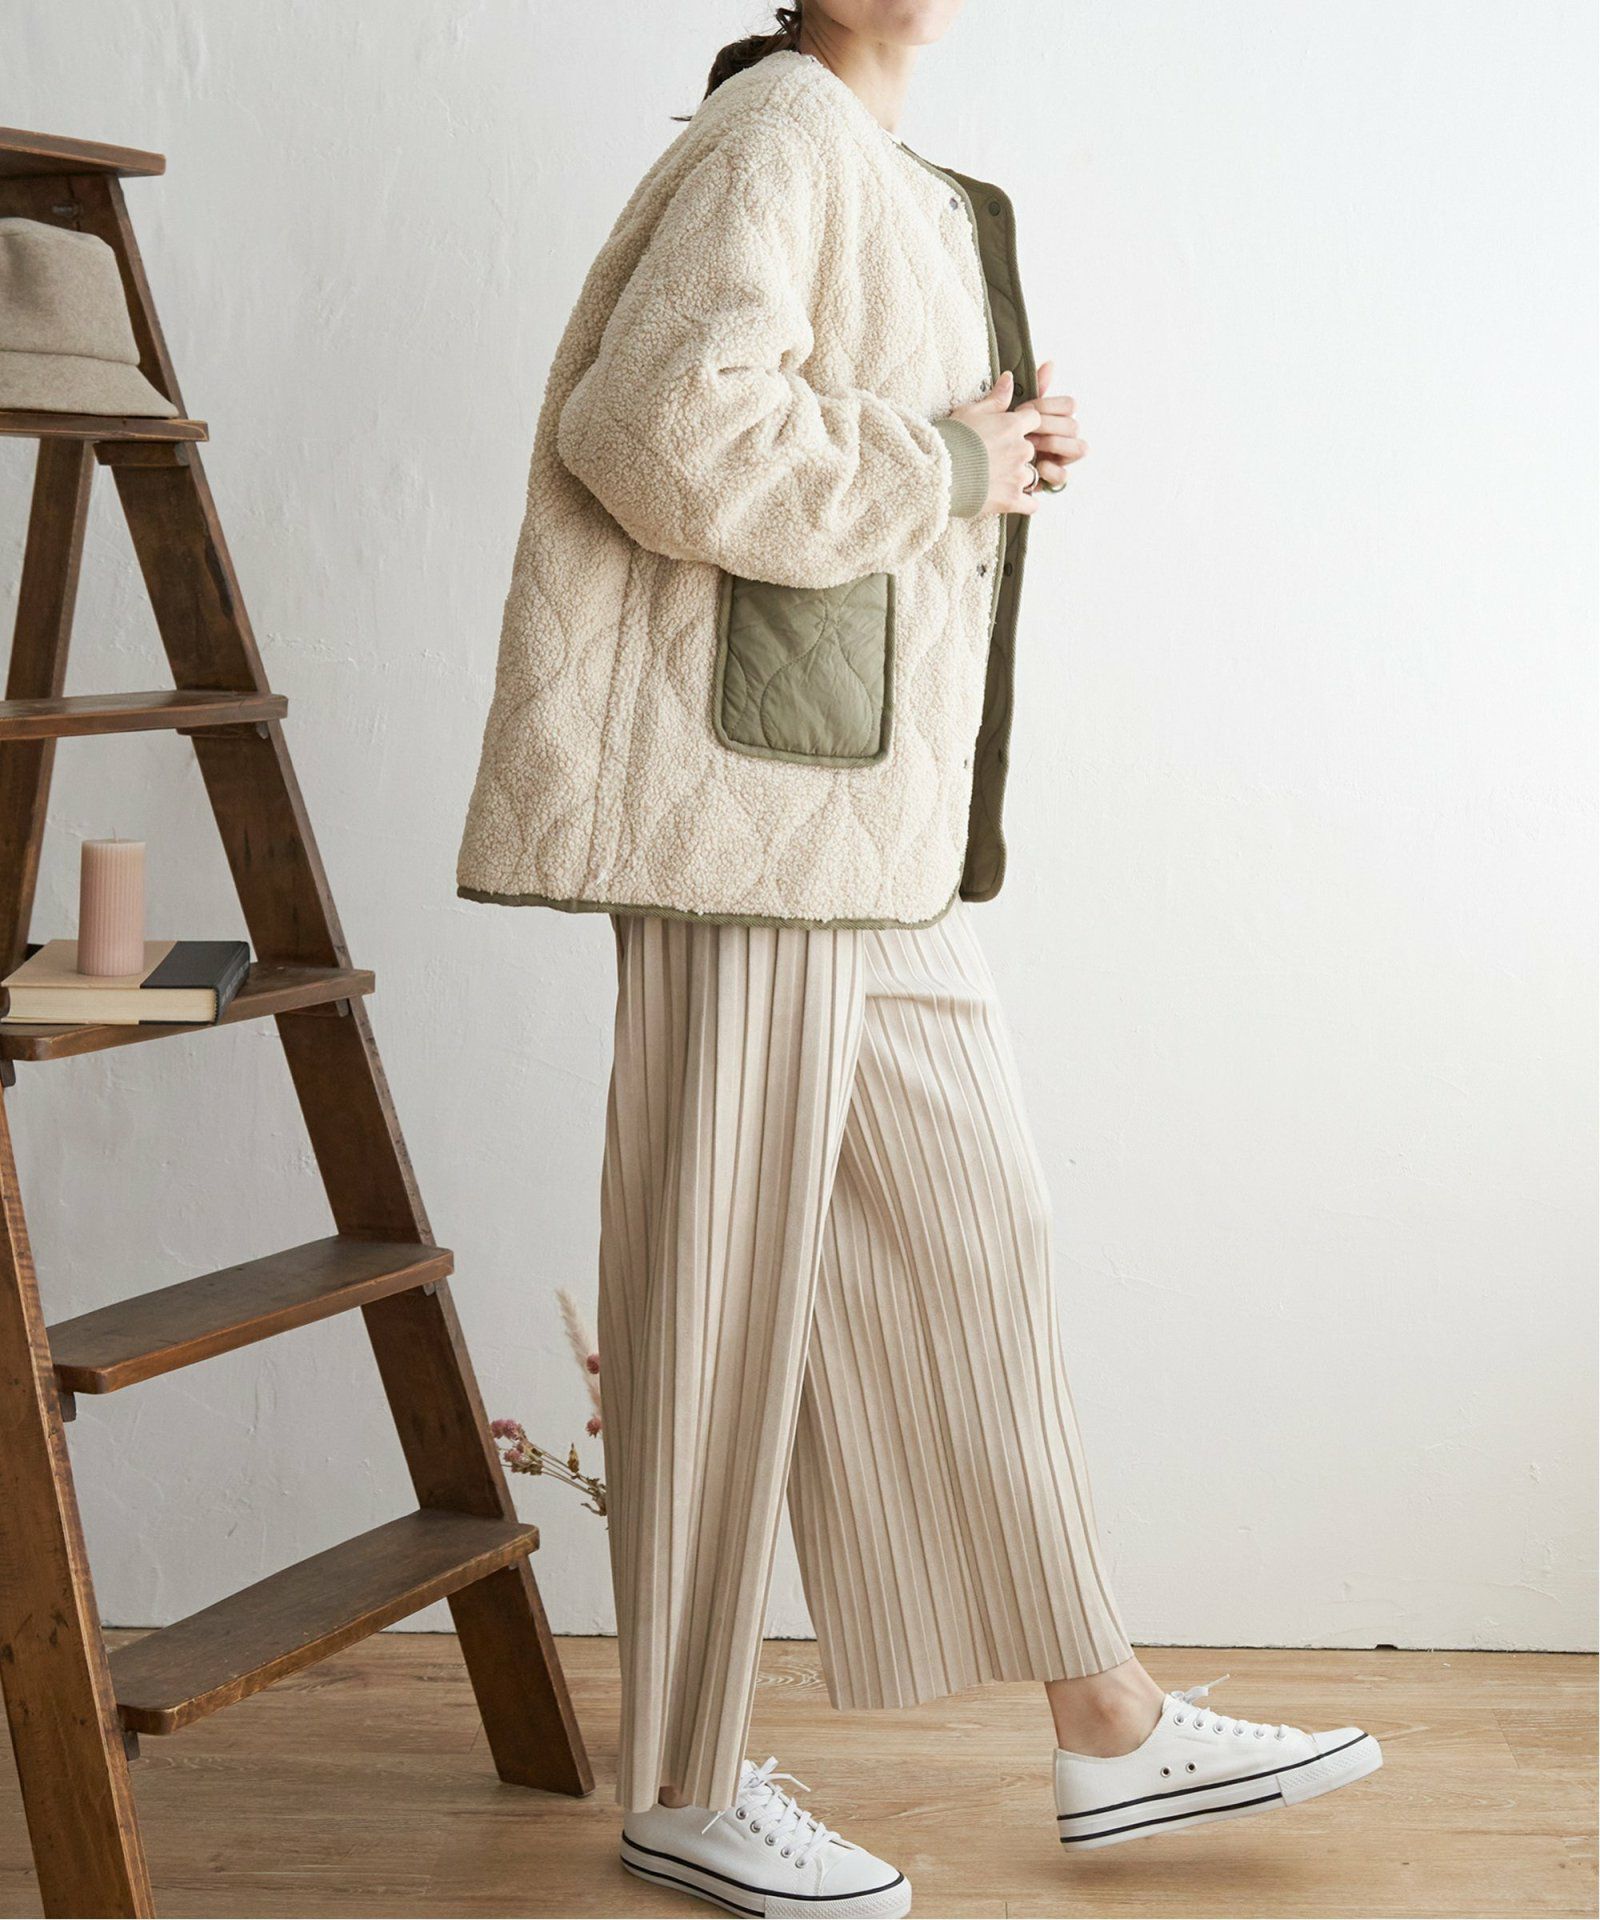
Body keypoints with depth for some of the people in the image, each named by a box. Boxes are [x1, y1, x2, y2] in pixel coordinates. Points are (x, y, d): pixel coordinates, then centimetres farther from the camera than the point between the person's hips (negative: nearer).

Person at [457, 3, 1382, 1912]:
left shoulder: (889, 175, 19)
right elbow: (674, 431, -25)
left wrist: (994, 455, 6)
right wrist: (943, 468, -13)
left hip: (875, 820, 10)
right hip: (756, 808, -10)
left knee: (967, 1242, 13)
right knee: (732, 1275, -1)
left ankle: (1108, 1726, 23)